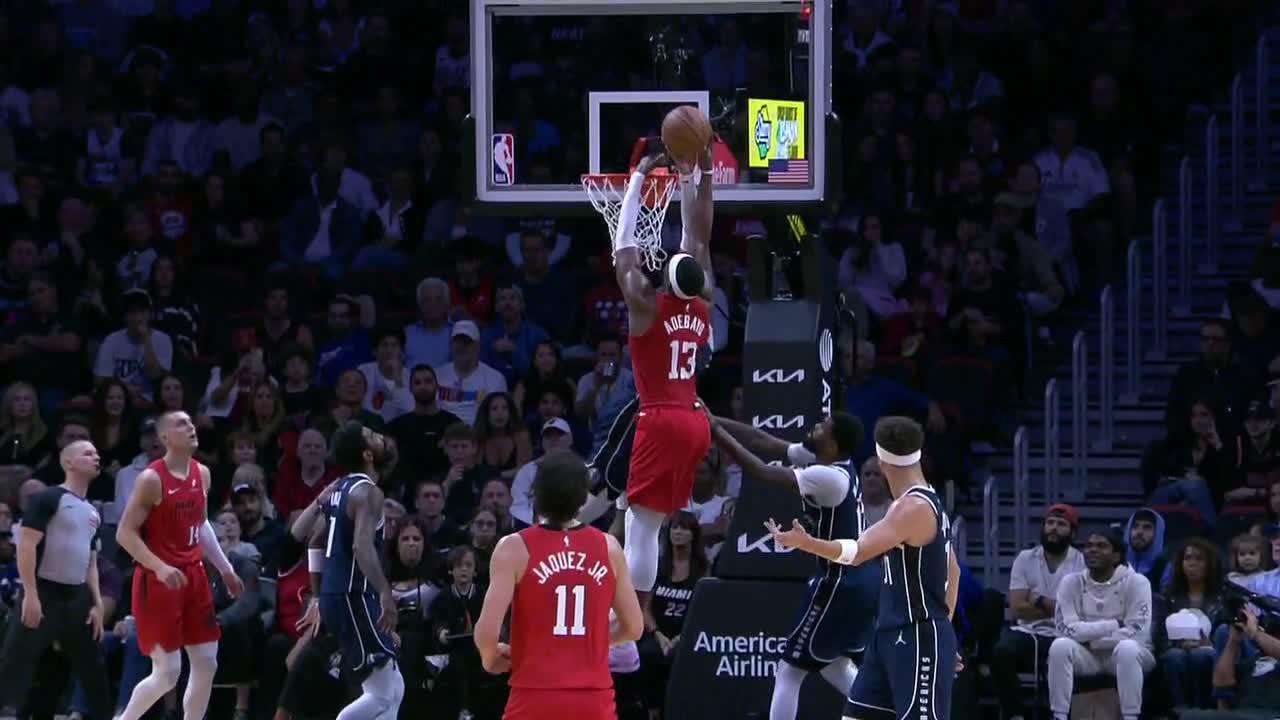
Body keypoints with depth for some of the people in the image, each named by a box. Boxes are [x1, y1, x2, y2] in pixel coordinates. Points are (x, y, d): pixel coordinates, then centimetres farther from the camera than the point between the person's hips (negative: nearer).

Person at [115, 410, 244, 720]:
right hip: (158, 580, -7)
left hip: (193, 575, 7)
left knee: (206, 664, 5)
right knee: (167, 672, -8)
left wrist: (224, 568, 16)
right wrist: (159, 567, -26)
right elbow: (124, 533, -15)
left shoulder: (201, 474, 8)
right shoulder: (151, 479, -14)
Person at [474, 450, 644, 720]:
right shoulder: (608, 547, 4)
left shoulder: (515, 548, -6)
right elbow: (633, 627, 10)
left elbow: (487, 630, -12)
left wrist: (491, 659, 10)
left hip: (536, 698, -2)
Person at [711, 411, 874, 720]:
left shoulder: (828, 477, -23)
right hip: (860, 580, 10)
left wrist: (716, 433, -17)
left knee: (788, 672, -2)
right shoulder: (828, 463, 5)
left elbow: (762, 473, -24)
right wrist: (717, 421, 6)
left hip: (841, 586, -10)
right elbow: (768, 442, 10)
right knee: (834, 665, 27)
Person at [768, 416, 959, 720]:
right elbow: (952, 571, 24)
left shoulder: (914, 508, -18)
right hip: (893, 634, 10)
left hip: (919, 639, -10)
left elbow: (857, 552, -32)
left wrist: (805, 542, -41)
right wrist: (942, 630, 30)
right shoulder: (927, 504, 14)